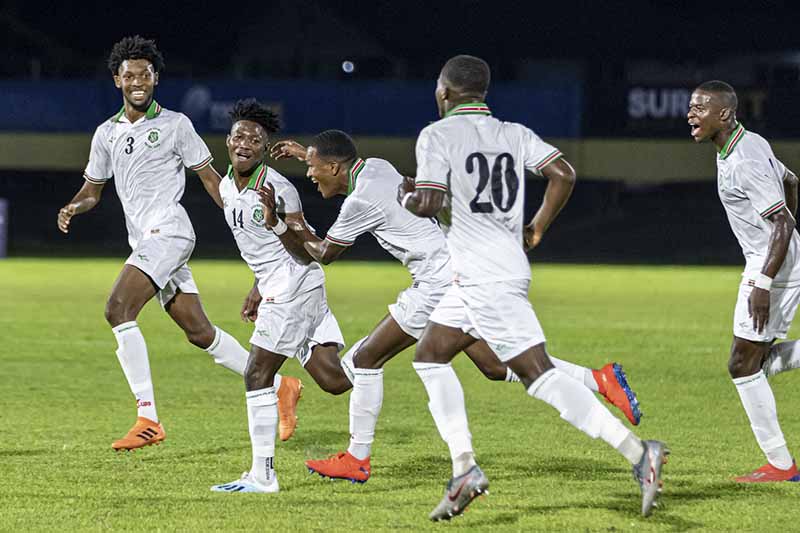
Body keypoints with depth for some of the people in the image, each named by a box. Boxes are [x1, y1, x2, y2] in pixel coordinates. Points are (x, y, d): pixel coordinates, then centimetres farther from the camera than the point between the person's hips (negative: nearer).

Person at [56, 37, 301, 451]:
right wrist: (73, 208, -1)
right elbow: (92, 189, 21)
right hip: (143, 241, 7)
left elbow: (209, 177, 4)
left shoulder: (175, 124, 0)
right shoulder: (107, 133, 16)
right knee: (199, 332, 8)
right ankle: (278, 387, 20)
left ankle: (148, 417, -24)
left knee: (118, 309, -22)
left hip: (168, 231, -7)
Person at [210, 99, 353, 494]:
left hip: (295, 287, -9)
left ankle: (262, 475, -6)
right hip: (277, 290, 9)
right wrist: (259, 289, 28)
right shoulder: (227, 188, 12)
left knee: (257, 376, -9)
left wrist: (278, 223, -32)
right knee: (332, 379, 4)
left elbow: (307, 252, -17)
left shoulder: (279, 189, -15)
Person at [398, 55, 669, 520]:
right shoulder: (514, 134, 12)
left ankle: (638, 453, -22)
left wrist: (405, 196, 9)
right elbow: (563, 174, 1)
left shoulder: (437, 135, -5)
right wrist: (538, 228, 13)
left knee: (539, 375, -12)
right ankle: (464, 470, 7)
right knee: (430, 355, 17)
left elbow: (428, 203, -14)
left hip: (487, 278, -8)